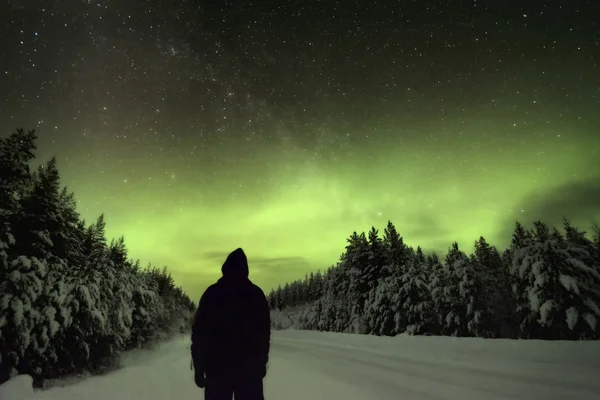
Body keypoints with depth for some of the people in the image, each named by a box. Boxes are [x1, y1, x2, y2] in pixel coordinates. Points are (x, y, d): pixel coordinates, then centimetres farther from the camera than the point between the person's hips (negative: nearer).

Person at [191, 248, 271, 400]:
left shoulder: (212, 293, -2)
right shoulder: (256, 294, 0)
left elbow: (199, 332, -2)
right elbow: (264, 333, 6)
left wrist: (198, 367, 4)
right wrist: (262, 363, 14)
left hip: (217, 369, 0)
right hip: (250, 369, 0)